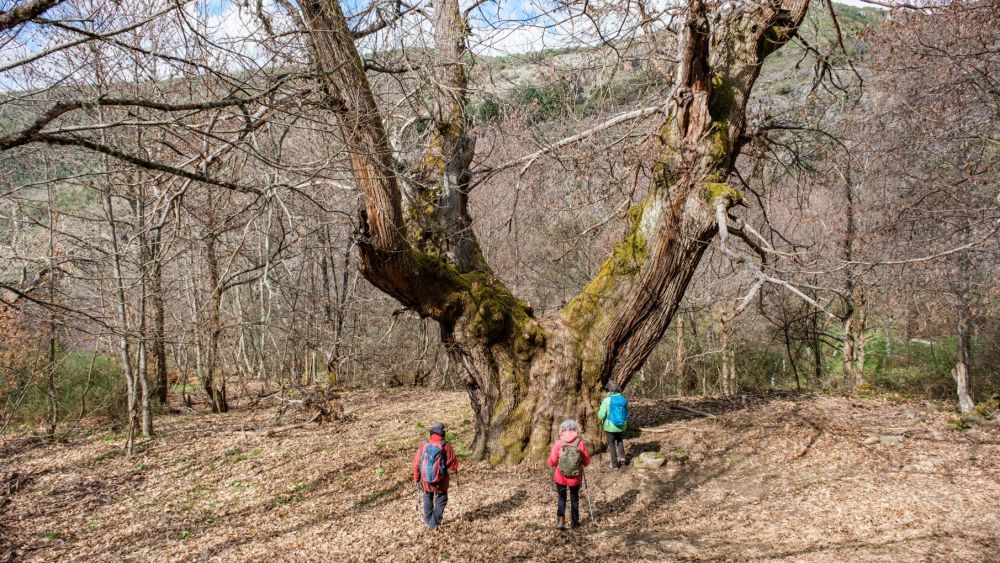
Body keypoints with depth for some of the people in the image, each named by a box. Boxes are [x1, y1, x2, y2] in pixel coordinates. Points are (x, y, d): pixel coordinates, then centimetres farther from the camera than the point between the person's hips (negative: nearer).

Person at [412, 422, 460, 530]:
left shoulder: (424, 444, -6)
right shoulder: (445, 445, -13)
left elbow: (416, 463, -2)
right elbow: (453, 462, -10)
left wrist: (416, 479, 9)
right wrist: (453, 469, 14)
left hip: (425, 478, 3)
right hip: (440, 480, -3)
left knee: (428, 497, 27)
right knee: (441, 500, 17)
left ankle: (428, 519, 37)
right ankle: (434, 523, 13)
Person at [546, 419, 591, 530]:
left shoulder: (558, 443, -13)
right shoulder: (580, 443, -12)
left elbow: (551, 461, -8)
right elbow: (587, 461, -3)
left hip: (560, 477, 0)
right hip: (575, 478, 0)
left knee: (562, 498, 17)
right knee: (574, 498, 20)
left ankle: (560, 520, 1)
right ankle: (574, 522, 28)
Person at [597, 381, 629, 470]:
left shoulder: (606, 400, -18)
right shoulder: (624, 399, -7)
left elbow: (601, 416, -16)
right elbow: (627, 413, 2)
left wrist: (600, 411, 4)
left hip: (610, 426, -3)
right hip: (622, 426, 3)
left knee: (612, 444, 13)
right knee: (620, 440, 31)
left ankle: (614, 465, 17)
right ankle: (622, 456, 17)